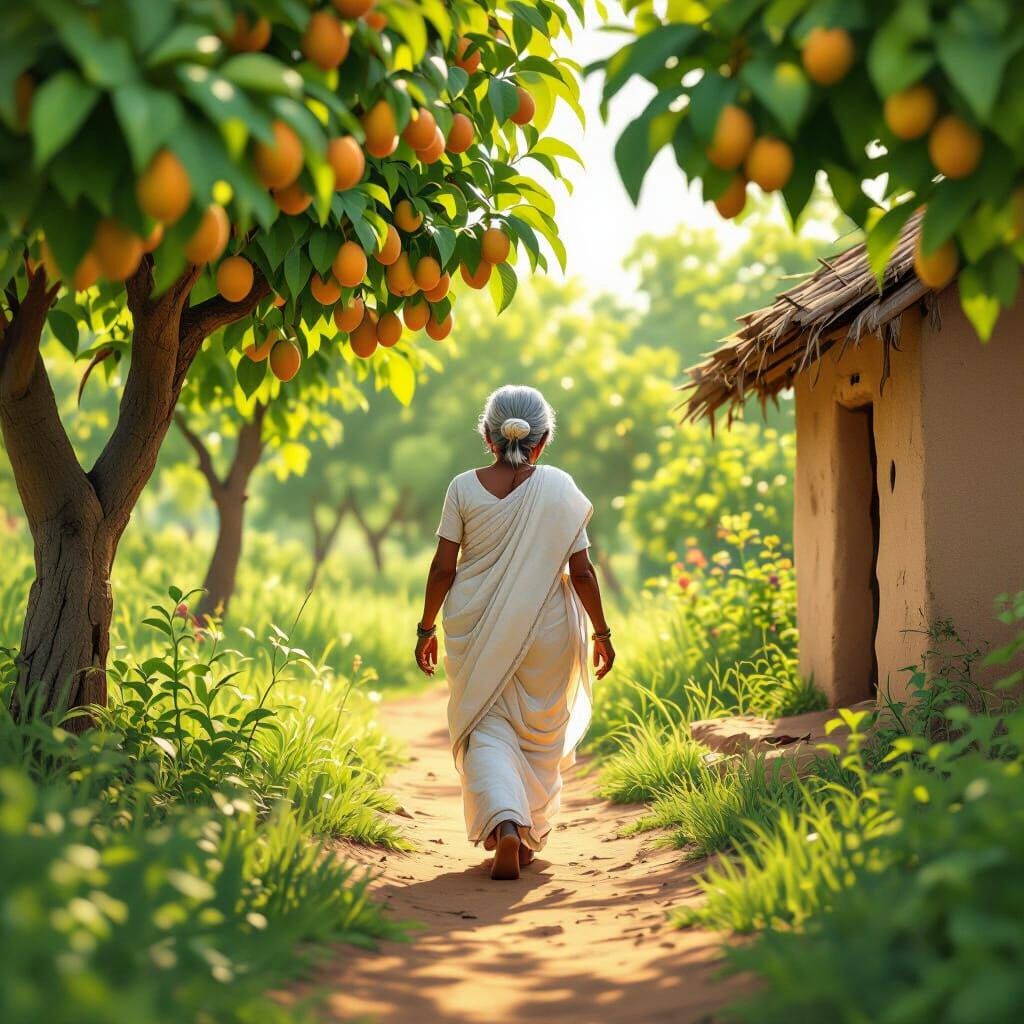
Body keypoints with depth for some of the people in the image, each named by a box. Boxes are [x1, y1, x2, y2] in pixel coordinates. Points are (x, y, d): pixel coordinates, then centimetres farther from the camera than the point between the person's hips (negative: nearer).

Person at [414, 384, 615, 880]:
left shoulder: (464, 487, -5)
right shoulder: (559, 487, -5)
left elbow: (443, 568, -4)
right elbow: (581, 571, -5)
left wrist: (426, 627, 8)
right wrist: (601, 632, 5)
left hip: (476, 631, 0)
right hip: (545, 633, 1)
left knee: (486, 729, 4)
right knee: (540, 734, 16)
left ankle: (504, 824, -18)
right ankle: (530, 838, 24)